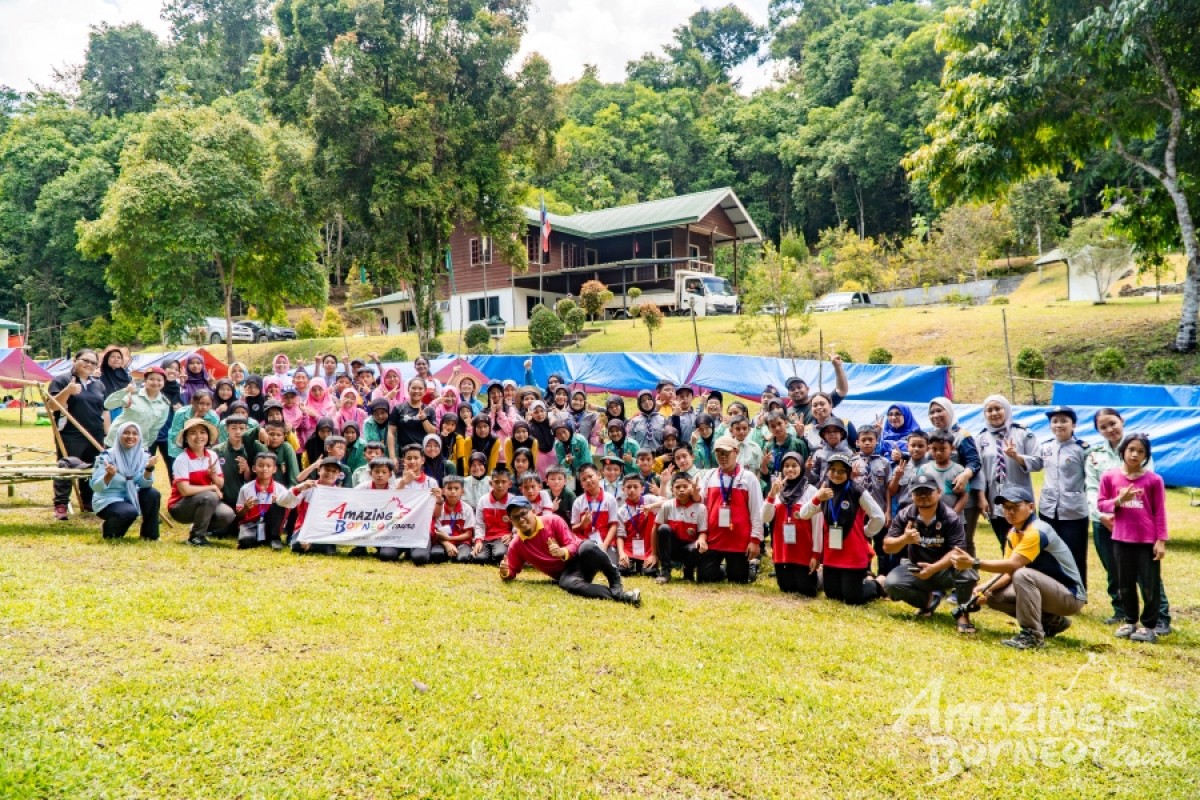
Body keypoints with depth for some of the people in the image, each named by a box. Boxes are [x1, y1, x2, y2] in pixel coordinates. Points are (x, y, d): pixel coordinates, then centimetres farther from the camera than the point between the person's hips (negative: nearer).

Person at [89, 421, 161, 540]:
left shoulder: (143, 456, -3)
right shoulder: (107, 456, -14)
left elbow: (144, 484, -11)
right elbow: (95, 487, -17)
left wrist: (149, 468, -28)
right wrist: (109, 475, -35)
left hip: (130, 497, 5)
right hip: (108, 500, -5)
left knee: (153, 494, -23)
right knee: (130, 512, -33)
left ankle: (149, 534, -7)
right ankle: (108, 529, 1)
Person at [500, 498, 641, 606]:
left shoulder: (552, 521, -6)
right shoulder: (516, 546, 1)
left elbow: (573, 544, -8)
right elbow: (511, 572, 8)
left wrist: (563, 552, -31)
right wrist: (505, 573, -17)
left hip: (578, 557, -1)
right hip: (565, 573, 1)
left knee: (587, 547, -40)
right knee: (569, 583, -40)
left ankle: (615, 582, -22)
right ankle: (619, 595, -44)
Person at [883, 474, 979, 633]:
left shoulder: (950, 518, -14)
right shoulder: (905, 516, -7)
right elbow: (887, 546, -8)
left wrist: (934, 568, -36)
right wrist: (904, 539, -31)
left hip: (944, 570, -3)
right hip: (915, 569, 3)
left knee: (965, 570, -35)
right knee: (891, 584, -24)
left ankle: (963, 613, -12)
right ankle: (930, 599, 4)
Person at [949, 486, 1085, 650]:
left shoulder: (1037, 531, -24)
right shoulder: (1013, 533, 5)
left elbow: (1012, 565, -33)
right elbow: (1008, 573, 0)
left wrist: (973, 563, -36)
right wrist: (987, 589, -17)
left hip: (1070, 595, -9)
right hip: (1049, 590, 9)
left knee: (1022, 575, -33)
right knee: (995, 597, 1)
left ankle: (1033, 634, -22)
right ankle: (1052, 622, 12)